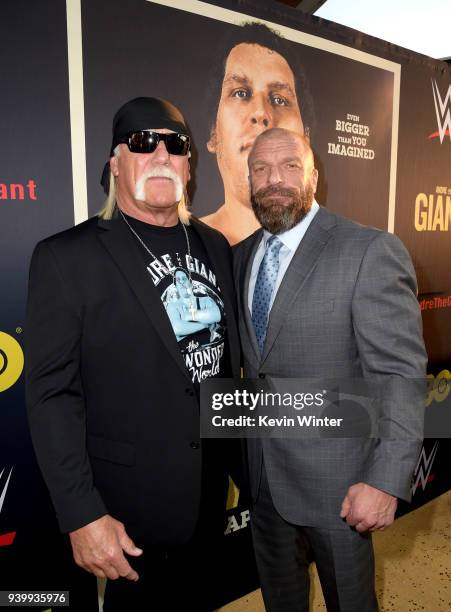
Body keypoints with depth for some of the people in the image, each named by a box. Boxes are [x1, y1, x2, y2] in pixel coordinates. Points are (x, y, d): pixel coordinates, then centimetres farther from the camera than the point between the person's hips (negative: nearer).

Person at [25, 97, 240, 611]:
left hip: (210, 486, 5)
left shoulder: (214, 245, 3)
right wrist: (82, 515, -17)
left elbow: (227, 351, 8)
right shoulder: (67, 256, -14)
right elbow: (52, 394, -15)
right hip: (130, 501, -5)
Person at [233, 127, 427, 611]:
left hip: (335, 479, -5)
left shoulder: (371, 252, -17)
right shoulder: (242, 254, 4)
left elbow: (401, 376, -18)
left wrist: (386, 480, -21)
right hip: (263, 471, 6)